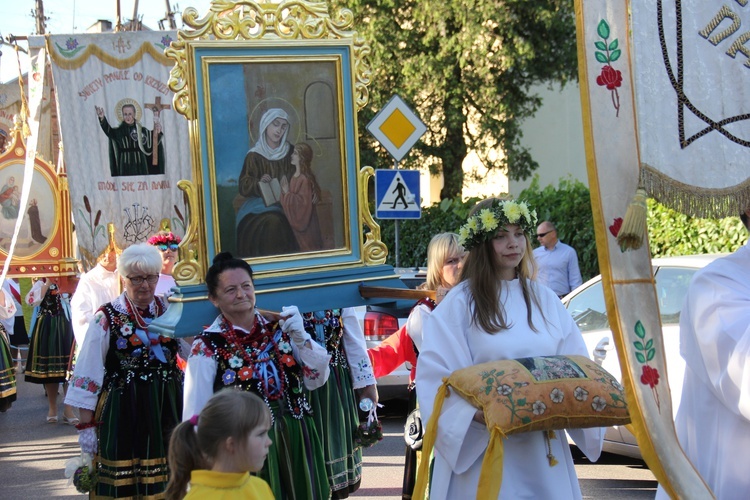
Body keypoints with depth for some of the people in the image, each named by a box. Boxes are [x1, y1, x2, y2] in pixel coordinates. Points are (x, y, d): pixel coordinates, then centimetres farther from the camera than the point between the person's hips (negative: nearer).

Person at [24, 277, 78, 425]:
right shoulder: (41, 283, 0)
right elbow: (33, 300, -18)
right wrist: (48, 283, -16)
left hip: (66, 327, 1)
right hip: (47, 329, -1)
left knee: (69, 366, -3)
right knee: (49, 367, 6)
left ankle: (68, 409, 1)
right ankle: (52, 408, 18)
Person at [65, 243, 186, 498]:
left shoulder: (169, 309, 4)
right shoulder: (107, 318, -7)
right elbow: (88, 374, -6)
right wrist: (86, 424, -8)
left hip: (166, 409, 4)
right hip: (122, 412, -4)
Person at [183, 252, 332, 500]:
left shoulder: (278, 327, 3)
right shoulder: (207, 346, -8)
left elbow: (317, 380, 4)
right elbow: (196, 415, -7)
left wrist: (301, 337, -10)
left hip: (295, 443, 4)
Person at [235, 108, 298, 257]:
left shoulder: (290, 151, 8)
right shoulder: (254, 155, -1)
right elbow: (243, 187, -4)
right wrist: (259, 183, -25)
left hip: (285, 203, 3)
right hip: (260, 203, -3)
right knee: (273, 221, -34)